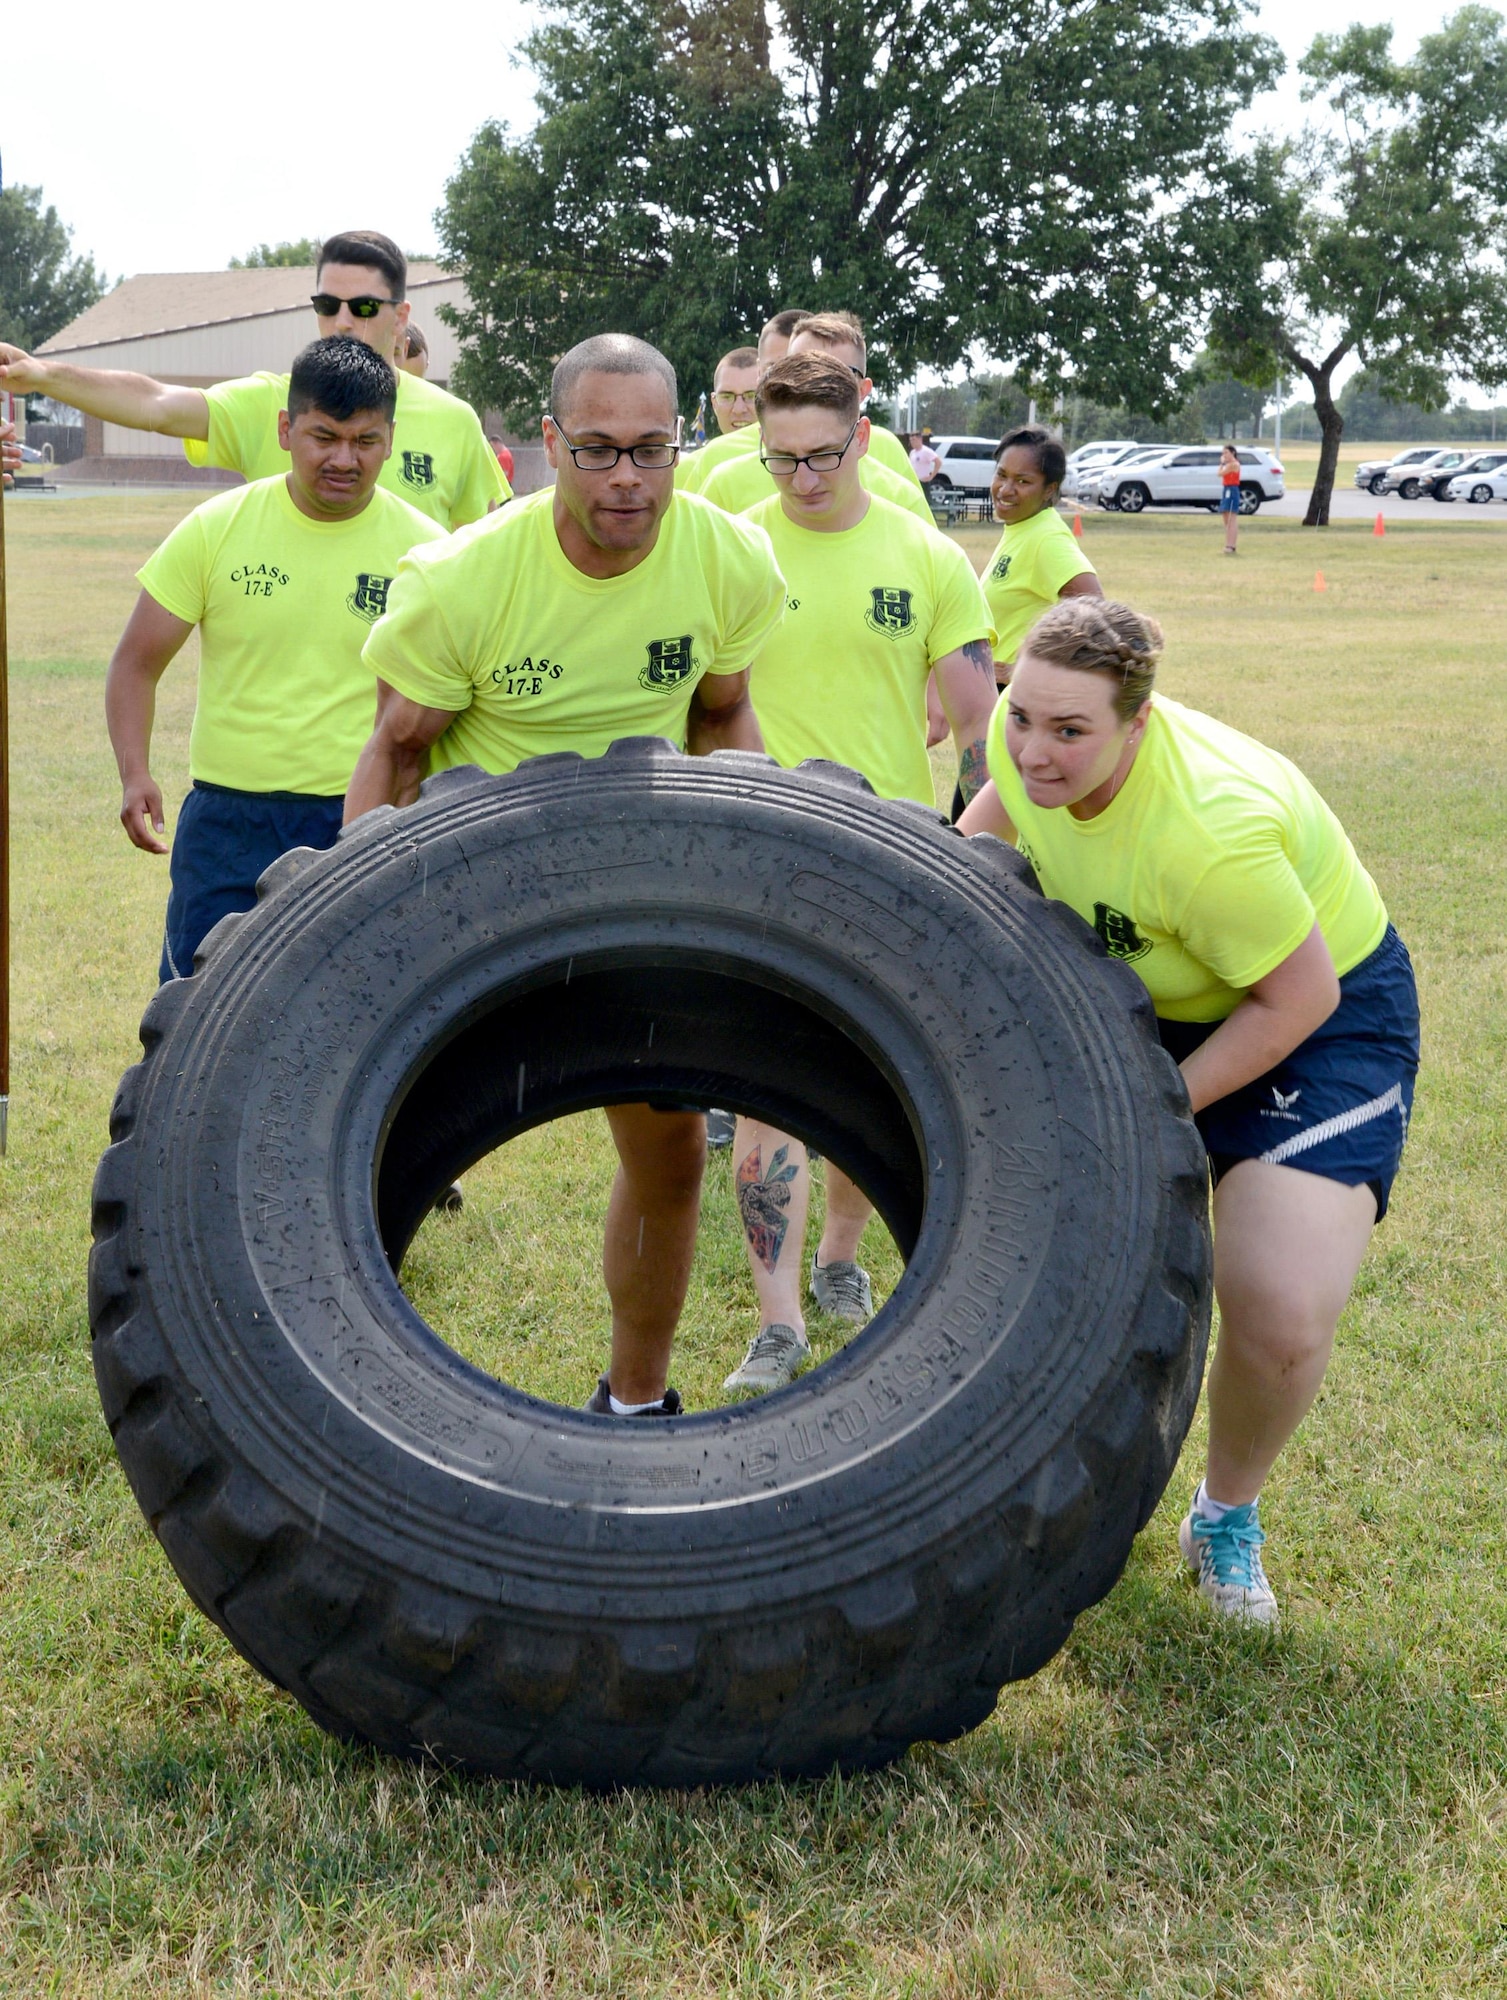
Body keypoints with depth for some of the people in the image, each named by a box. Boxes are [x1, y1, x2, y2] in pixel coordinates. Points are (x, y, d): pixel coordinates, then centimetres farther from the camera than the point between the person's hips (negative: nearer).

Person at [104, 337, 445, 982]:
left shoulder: (425, 549, -1)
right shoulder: (216, 529, -1)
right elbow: (137, 663, 6)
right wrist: (135, 776, -10)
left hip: (368, 830, 0)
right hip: (228, 821, 0)